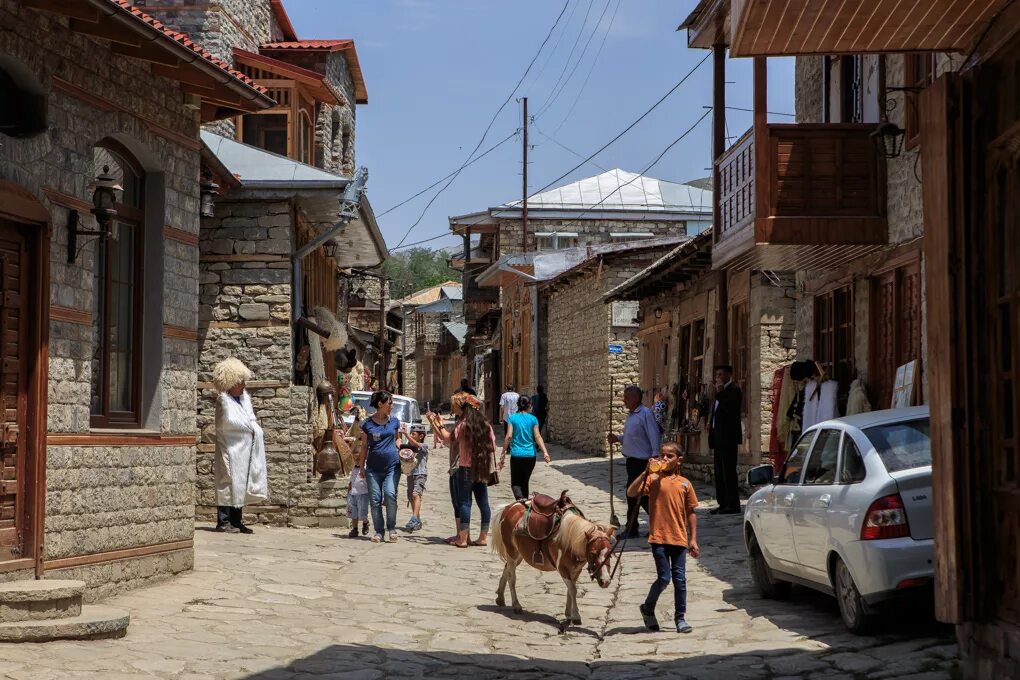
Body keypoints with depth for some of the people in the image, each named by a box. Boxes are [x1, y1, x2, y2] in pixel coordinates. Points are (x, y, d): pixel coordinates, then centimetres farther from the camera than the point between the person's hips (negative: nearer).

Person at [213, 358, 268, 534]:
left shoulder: (244, 398, 14)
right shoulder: (224, 400, -11)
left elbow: (251, 419, 20)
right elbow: (229, 421, -21)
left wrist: (254, 428, -2)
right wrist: (250, 427, -12)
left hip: (244, 450, 8)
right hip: (230, 449, -8)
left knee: (240, 486, 9)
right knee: (228, 483, -6)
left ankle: (236, 521, 14)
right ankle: (223, 521, -3)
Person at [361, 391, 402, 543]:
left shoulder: (394, 421, 8)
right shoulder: (367, 423, 2)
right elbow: (365, 446, 8)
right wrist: (362, 467, 8)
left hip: (392, 466, 0)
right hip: (373, 468, 0)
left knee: (390, 494, -16)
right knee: (375, 499, -1)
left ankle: (391, 529, -4)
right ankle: (379, 532, 10)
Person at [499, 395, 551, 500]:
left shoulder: (512, 418, -1)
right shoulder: (533, 419, 2)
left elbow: (509, 436, -8)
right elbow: (538, 437, -7)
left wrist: (503, 455, -6)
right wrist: (545, 452, -11)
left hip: (516, 455, -2)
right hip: (530, 455, 2)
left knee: (515, 482, 3)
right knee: (525, 481, 17)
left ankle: (520, 498, -25)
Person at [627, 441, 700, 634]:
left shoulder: (685, 483, 8)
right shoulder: (653, 479, 0)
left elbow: (690, 512, 12)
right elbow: (631, 493, -14)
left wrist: (693, 539, 8)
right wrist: (646, 472, -19)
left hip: (679, 539, 3)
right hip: (659, 538, -3)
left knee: (680, 579, 4)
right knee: (664, 578, -5)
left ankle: (680, 618, 14)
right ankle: (647, 609, 19)